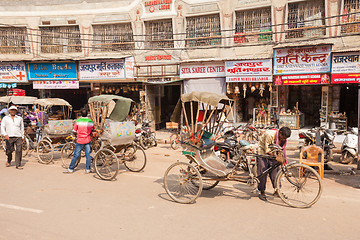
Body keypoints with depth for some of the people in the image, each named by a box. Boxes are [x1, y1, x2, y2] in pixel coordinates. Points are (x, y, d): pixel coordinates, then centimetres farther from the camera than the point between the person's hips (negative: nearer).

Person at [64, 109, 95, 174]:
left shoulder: (78, 121, -8)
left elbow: (74, 131, -4)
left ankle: (70, 169, 12)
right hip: (88, 140, 2)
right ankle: (88, 169, 12)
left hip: (80, 140, -2)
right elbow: (93, 130, 10)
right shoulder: (90, 121, -1)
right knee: (88, 154, 8)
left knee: (76, 155, 4)